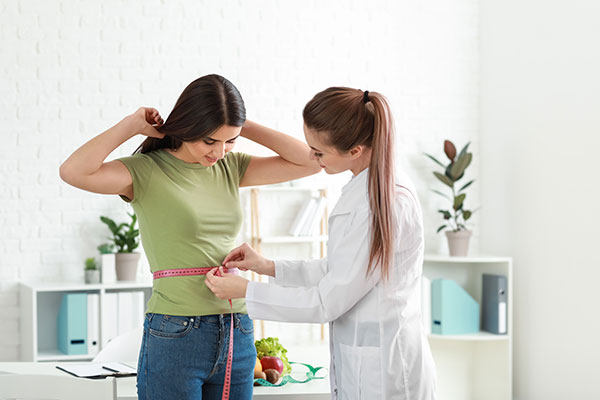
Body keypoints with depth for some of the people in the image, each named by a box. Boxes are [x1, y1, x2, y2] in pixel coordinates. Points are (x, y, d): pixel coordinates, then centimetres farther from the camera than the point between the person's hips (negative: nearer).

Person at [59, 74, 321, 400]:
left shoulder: (230, 167, 9)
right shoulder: (147, 171, -6)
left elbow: (309, 161, 7)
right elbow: (73, 172, -23)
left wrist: (247, 128, 2)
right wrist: (133, 125, -11)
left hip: (237, 334, 5)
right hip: (174, 334, -5)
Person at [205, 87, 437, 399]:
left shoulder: (385, 204, -23)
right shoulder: (367, 188, 7)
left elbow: (328, 301, -18)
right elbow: (339, 271, 16)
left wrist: (244, 290, -9)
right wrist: (268, 266, 12)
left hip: (381, 373, -9)